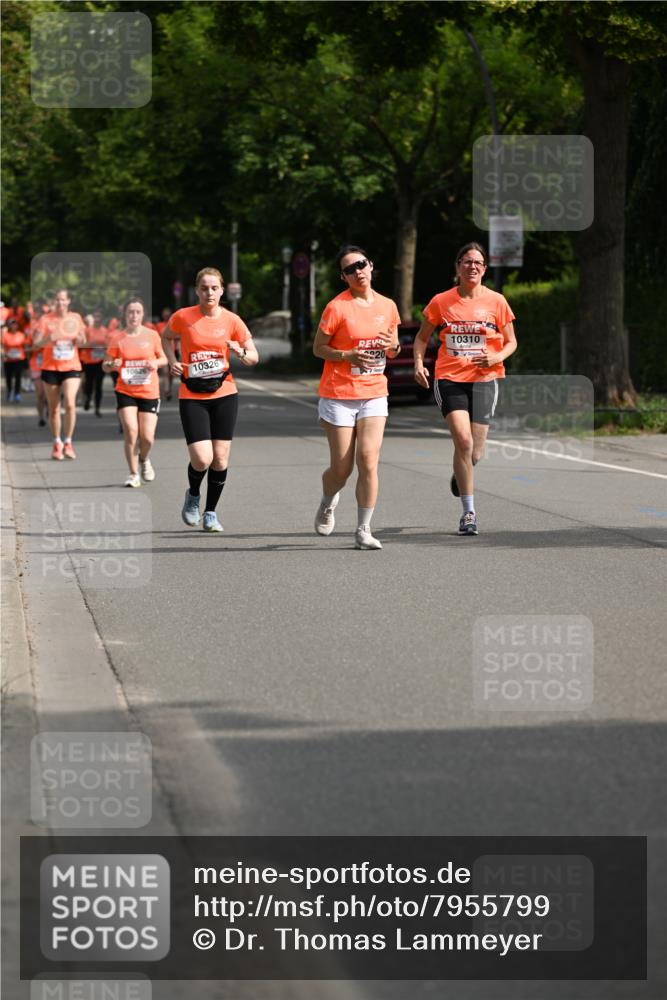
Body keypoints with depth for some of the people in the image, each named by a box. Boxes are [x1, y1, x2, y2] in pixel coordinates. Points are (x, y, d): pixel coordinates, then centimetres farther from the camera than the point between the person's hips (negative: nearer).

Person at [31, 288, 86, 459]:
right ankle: (57, 444, 21)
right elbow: (36, 343, -7)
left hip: (71, 367, 0)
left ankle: (68, 442, -5)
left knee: (70, 404, -17)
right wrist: (48, 339, -26)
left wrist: (80, 340, -9)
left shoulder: (75, 318, 4)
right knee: (54, 408, 6)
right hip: (51, 368, 0)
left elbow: (82, 341, 15)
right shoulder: (46, 319, -3)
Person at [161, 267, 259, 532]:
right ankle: (193, 495, 19)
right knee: (202, 459, -13)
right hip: (192, 397, -2)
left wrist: (241, 353, -18)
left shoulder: (231, 320, -2)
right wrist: (172, 361, -2)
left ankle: (210, 512, 19)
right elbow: (166, 337, 16)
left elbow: (254, 357, 4)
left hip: (224, 394, 2)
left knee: (220, 458, 1)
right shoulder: (182, 317, -5)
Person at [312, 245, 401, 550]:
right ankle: (328, 504, 36)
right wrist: (348, 356, -19)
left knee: (368, 461, -11)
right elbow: (318, 348, -3)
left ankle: (363, 530, -3)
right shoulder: (337, 307, -9)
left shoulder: (387, 306, 6)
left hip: (374, 395, 3)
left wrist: (393, 346, -6)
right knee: (342, 468, 2)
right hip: (339, 396, -3)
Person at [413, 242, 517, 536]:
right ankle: (468, 512, -7)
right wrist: (418, 363, -4)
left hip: (483, 380, 1)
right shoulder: (441, 302, 1)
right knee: (463, 440, -18)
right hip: (450, 379, -1)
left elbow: (511, 341, 9)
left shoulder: (496, 301, 1)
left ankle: (460, 474, 41)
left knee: (475, 453, 1)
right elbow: (422, 337, 14)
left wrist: (496, 358, -11)